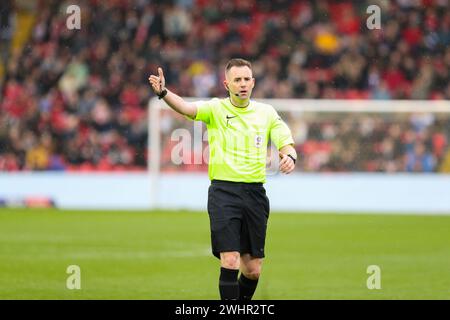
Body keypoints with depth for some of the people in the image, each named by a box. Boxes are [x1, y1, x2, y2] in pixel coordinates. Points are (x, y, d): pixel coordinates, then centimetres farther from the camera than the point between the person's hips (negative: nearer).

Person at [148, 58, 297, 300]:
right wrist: (163, 92, -39)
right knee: (230, 261, -16)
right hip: (224, 191, -3)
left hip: (255, 193, 3)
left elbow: (286, 144, 6)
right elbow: (186, 108, -18)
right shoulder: (216, 109, 0)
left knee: (253, 270, 6)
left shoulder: (266, 112, 9)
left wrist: (289, 156, -19)